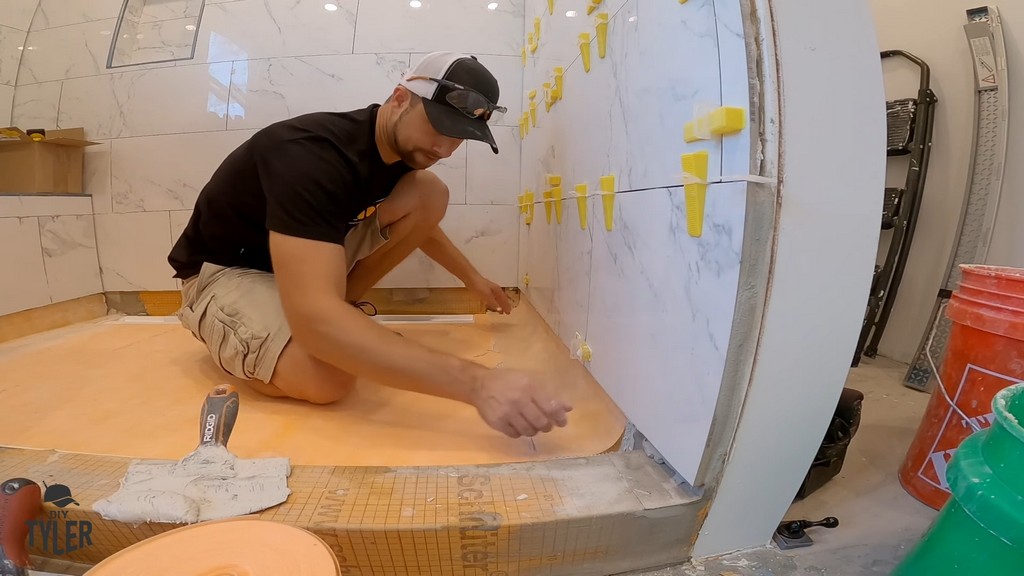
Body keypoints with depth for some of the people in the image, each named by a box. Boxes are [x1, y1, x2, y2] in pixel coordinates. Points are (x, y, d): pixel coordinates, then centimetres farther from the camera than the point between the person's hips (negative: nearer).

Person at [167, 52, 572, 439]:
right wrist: (476, 383, -53)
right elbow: (314, 319, -46)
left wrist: (474, 280, 18)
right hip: (224, 272, -6)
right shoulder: (312, 153, -34)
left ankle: (341, 308, 0)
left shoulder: (401, 147, -8)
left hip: (307, 250, 7)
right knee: (329, 378, -36)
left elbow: (419, 220, 16)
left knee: (431, 193, -9)